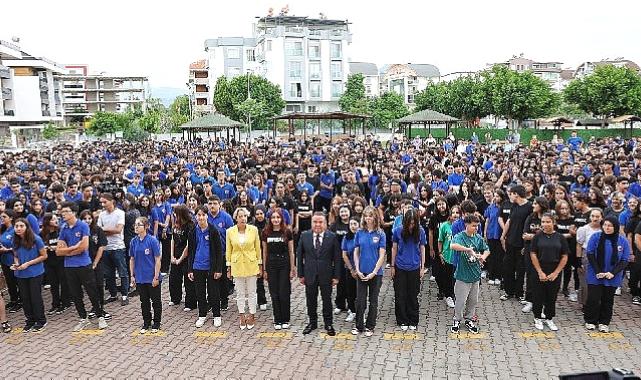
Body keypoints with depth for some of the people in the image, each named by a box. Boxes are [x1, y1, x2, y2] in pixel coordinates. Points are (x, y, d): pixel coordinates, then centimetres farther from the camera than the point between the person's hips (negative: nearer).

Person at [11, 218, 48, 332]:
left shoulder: (36, 239, -13)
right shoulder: (15, 241, 2)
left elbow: (44, 256, -9)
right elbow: (15, 256, 16)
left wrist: (28, 264, -17)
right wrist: (16, 264, -6)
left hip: (35, 273, -5)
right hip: (21, 274, 5)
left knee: (35, 297, 2)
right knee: (25, 298, 10)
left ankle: (41, 321, 16)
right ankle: (29, 320, 26)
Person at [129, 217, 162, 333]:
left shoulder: (152, 240, -13)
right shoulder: (134, 241, 1)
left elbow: (157, 260, -12)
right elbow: (132, 259, 10)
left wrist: (156, 277, -13)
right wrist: (132, 276, 7)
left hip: (152, 278, -4)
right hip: (140, 278, 4)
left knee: (156, 301, 8)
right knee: (144, 301, 15)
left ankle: (156, 323, 23)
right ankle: (146, 323, 29)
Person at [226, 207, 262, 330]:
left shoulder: (253, 229, -5)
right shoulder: (230, 231, -4)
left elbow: (258, 248, 2)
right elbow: (228, 251, 2)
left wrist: (260, 265, 3)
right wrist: (228, 268, 2)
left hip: (251, 264, 0)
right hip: (237, 265, 0)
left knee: (252, 292, 9)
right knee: (240, 293, 10)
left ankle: (252, 316, 23)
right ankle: (241, 316, 24)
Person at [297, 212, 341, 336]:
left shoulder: (332, 237, -6)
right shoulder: (304, 236, -2)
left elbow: (337, 258, -4)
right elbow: (299, 256, 3)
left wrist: (336, 276, -5)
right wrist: (300, 274, 1)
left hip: (326, 274, -1)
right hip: (310, 274, 2)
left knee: (327, 299, 9)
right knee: (311, 299, 12)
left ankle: (328, 324, 26)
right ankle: (312, 322, 30)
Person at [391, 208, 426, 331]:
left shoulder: (420, 231, -6)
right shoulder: (398, 231, -8)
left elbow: (422, 249, 3)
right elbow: (394, 248, 2)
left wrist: (422, 267, 4)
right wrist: (392, 266, 4)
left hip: (414, 268, 0)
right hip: (400, 268, 0)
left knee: (413, 296, 10)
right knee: (400, 296, 6)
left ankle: (413, 321, 23)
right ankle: (403, 321, 20)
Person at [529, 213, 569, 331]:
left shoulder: (560, 237, 0)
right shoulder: (538, 236, -3)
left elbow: (564, 257, 1)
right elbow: (533, 254, -4)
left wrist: (555, 273, -6)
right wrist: (540, 272, -9)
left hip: (554, 273, 1)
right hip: (539, 272, -1)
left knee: (552, 297, 10)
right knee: (538, 296, 6)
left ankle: (549, 319, 26)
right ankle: (537, 318, 22)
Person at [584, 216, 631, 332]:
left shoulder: (623, 241, -3)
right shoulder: (596, 237, -6)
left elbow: (625, 260, -2)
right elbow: (590, 254, -6)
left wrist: (612, 273, -14)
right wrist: (598, 271, -14)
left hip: (612, 278, 1)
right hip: (595, 276, -1)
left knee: (608, 300, 11)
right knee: (593, 299, 2)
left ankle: (604, 323, 24)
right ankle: (590, 321, 18)